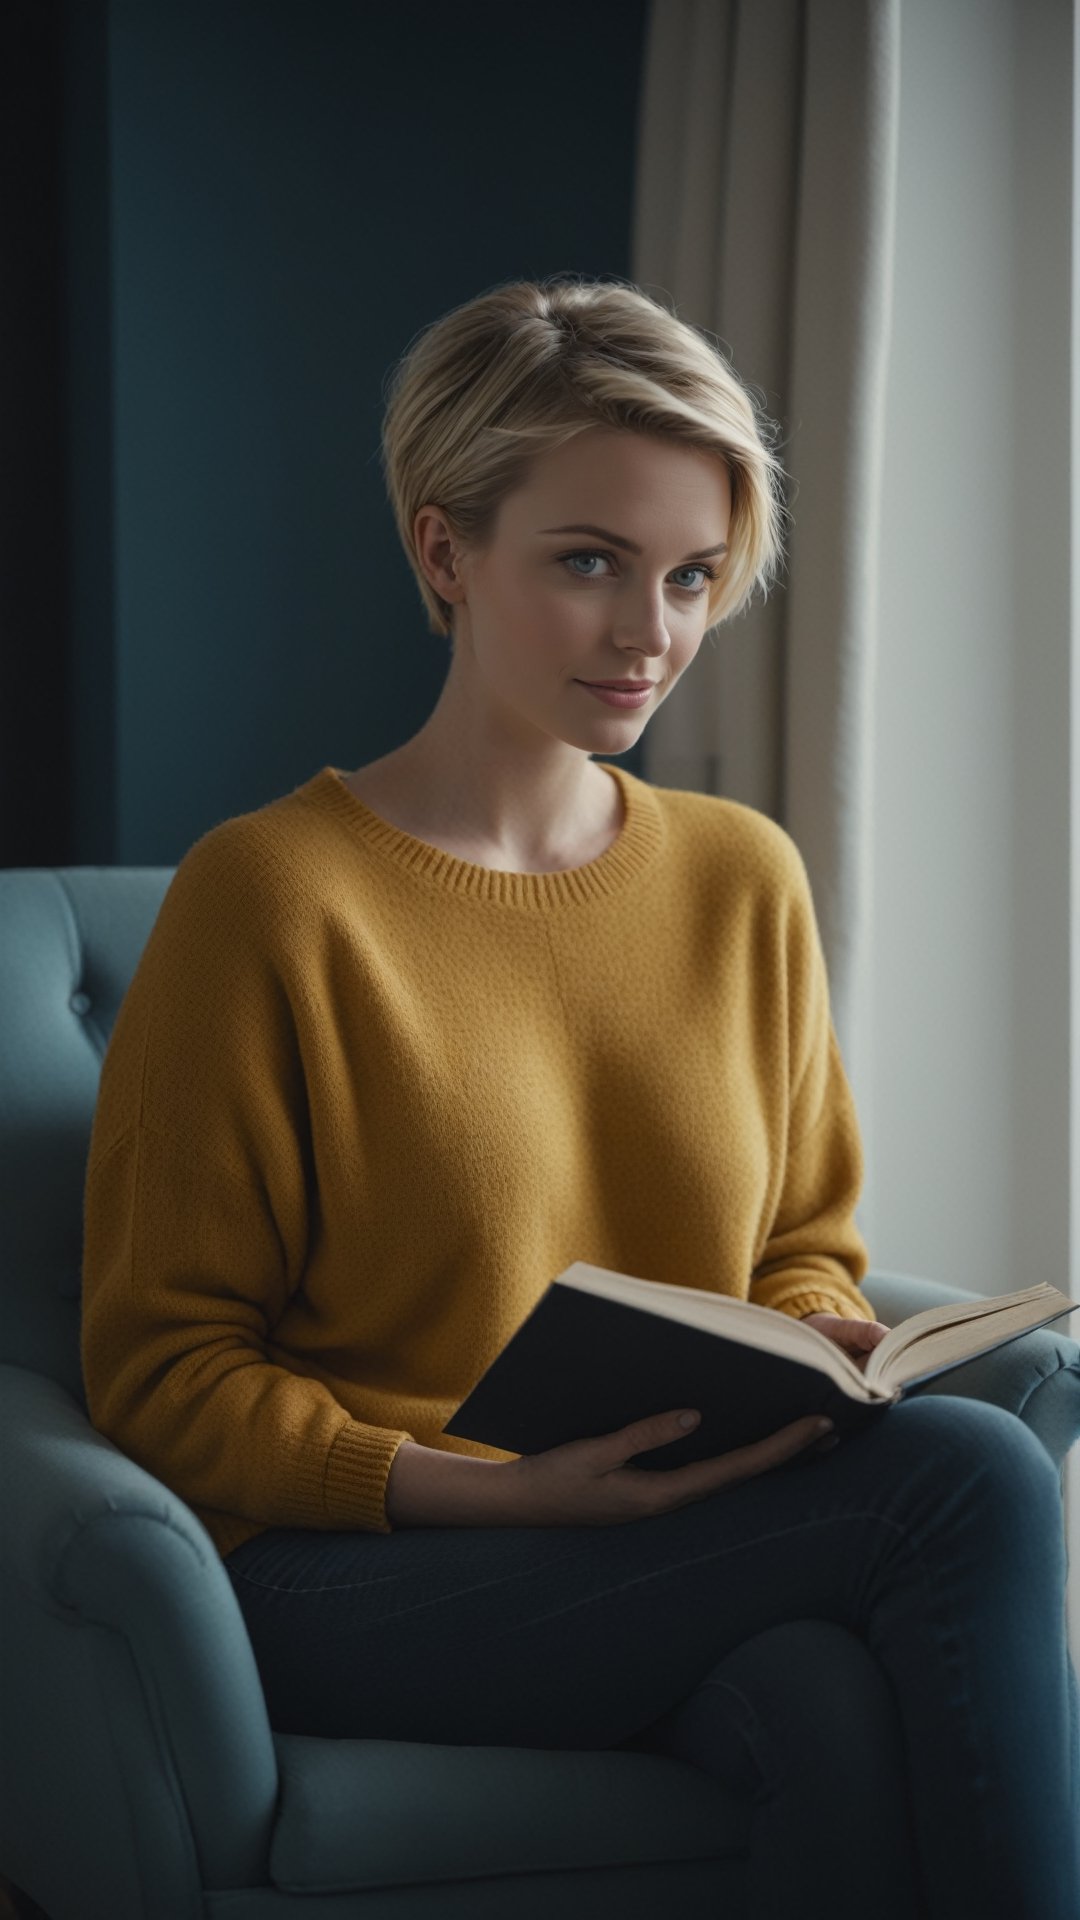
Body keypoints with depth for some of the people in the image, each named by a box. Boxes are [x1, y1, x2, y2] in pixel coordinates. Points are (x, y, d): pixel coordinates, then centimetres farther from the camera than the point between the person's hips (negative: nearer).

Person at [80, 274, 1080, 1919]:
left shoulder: (746, 878, 10)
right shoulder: (270, 896, -7)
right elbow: (161, 1369, -5)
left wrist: (809, 1350, -5)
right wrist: (493, 1491, -20)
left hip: (685, 1553, 5)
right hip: (345, 1573, -4)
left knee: (849, 1721, -33)